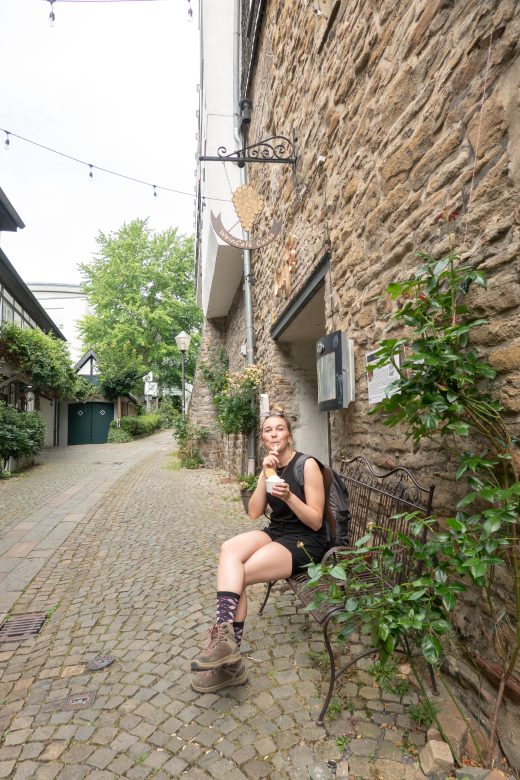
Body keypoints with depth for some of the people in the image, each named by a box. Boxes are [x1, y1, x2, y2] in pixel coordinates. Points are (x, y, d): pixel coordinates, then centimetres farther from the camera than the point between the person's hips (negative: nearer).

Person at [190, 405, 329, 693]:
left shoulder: (307, 465, -12)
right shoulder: (270, 466, 8)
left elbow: (316, 522, -13)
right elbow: (254, 513, 0)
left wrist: (288, 496, -28)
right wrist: (264, 475, -11)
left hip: (306, 542, -6)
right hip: (276, 533, 6)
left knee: (236, 575, -22)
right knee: (229, 548, -25)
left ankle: (226, 646, -8)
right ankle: (225, 642, -29)